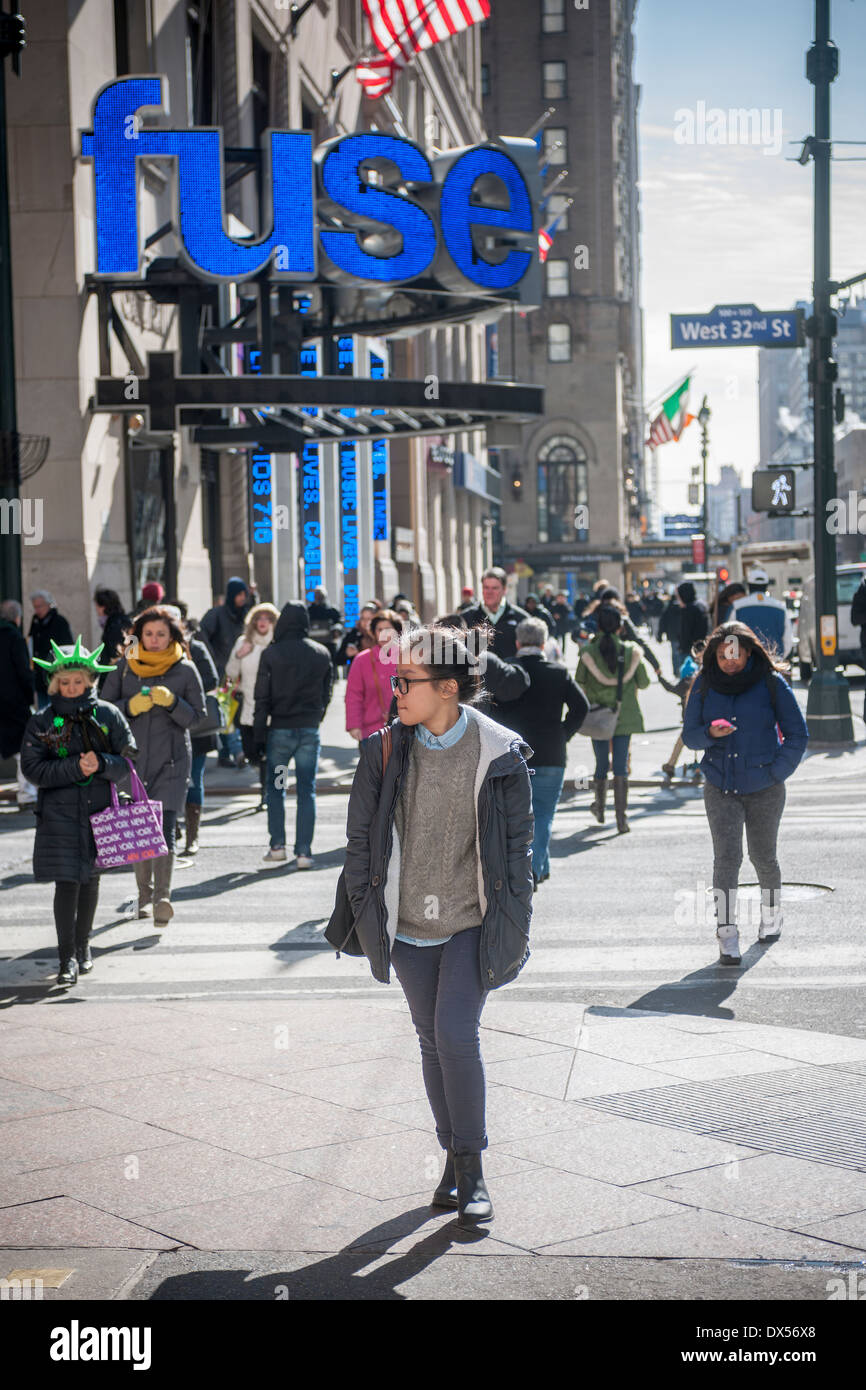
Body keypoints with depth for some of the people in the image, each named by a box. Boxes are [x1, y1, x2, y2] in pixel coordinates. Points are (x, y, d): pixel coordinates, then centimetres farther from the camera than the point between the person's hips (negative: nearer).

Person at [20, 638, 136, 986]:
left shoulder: (107, 715, 1)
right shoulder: (42, 722, -2)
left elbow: (128, 761, 2)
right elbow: (33, 768, -8)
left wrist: (101, 764, -18)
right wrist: (75, 767, -19)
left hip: (99, 810, 2)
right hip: (59, 813, -2)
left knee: (90, 879, 12)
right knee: (66, 882, -7)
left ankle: (83, 945, 30)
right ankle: (67, 957, -1)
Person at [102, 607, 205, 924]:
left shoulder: (185, 670, 3)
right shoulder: (126, 666, 8)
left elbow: (198, 716, 4)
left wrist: (172, 703, -14)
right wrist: (130, 707, -10)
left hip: (171, 759, -3)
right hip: (131, 757, 3)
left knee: (164, 829, -14)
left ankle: (162, 898, -22)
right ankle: (145, 895, 21)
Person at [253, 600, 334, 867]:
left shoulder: (271, 653, -6)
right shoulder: (322, 654, 2)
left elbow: (262, 698, -6)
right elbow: (327, 693, 9)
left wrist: (258, 736, -1)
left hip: (279, 729, -2)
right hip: (310, 730, 2)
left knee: (275, 788, 12)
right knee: (307, 790, 4)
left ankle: (277, 846, 9)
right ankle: (304, 852, 0)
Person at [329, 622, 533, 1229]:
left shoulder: (499, 754, -8)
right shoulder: (386, 750, -1)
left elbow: (517, 844, -1)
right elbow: (362, 837, 6)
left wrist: (512, 925, -2)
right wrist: (362, 912, 4)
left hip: (471, 923, -3)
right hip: (408, 925, 3)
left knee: (456, 1033, -14)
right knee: (433, 1041, 11)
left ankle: (472, 1168, 0)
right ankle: (456, 1158, 25)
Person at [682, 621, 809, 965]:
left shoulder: (771, 682, -8)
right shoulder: (704, 684, -1)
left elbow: (798, 735, -2)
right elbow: (689, 735, 4)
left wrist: (775, 773, -8)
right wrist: (710, 733, -17)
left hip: (764, 790, -1)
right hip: (720, 789, 1)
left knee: (763, 857, 13)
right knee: (727, 857, -13)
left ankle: (771, 916, 40)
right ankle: (727, 936, -13)